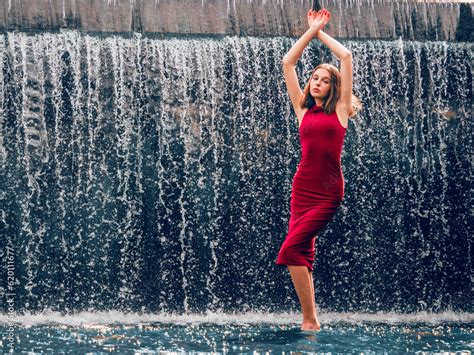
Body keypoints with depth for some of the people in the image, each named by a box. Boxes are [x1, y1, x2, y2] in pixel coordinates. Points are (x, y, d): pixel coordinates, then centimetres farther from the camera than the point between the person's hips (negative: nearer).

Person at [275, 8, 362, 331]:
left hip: (329, 191, -4)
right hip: (302, 186, 4)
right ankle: (310, 319, 8)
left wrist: (321, 33, 14)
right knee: (304, 254, 1)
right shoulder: (303, 109, 12)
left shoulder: (340, 109, 4)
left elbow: (347, 57, 2)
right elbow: (288, 62, 13)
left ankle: (310, 319, -9)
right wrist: (311, 30, 16)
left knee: (292, 249, -15)